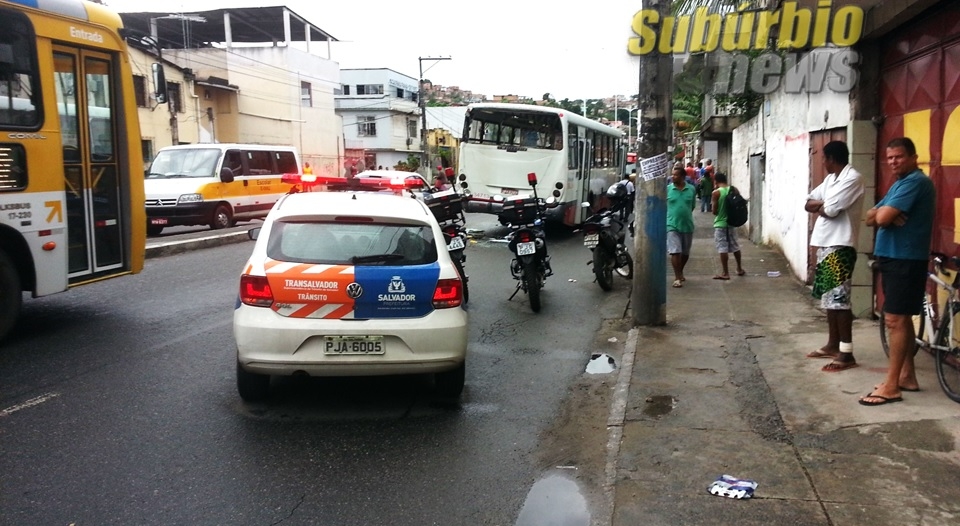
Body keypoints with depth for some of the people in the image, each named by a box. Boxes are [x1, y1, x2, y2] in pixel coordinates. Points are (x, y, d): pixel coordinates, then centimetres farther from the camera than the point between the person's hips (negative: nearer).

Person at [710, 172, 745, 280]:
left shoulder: (716, 193, -13)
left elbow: (714, 211, -11)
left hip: (720, 223, -5)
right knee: (735, 246, 18)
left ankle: (725, 273, 0)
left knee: (722, 248, -1)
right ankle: (739, 268, 30)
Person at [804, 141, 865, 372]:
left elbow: (830, 210, -21)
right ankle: (833, 344, 26)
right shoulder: (830, 179, 17)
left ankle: (847, 353, -5)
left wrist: (819, 207, 0)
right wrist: (824, 204, -8)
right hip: (825, 244, 10)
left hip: (840, 246, -10)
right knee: (828, 297, 15)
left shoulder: (853, 178, -13)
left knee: (839, 299, -9)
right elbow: (808, 204, 12)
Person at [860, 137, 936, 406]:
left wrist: (880, 213, -2)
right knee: (902, 319, 14)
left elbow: (882, 218, -25)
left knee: (895, 319, -10)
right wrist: (883, 214, -12)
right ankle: (907, 376, 23)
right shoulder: (899, 184, 18)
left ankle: (891, 386, -7)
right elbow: (871, 218, 10)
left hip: (906, 259, -10)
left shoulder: (915, 182, -15)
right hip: (892, 257, 10)